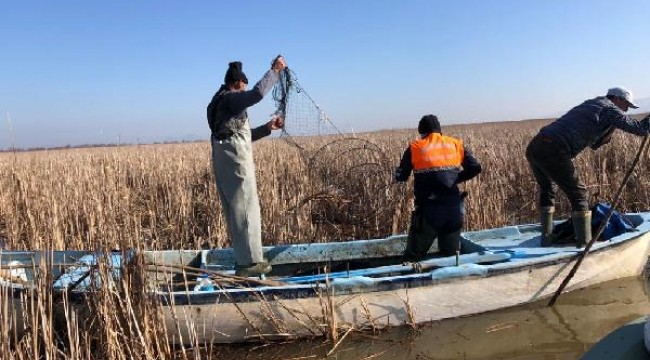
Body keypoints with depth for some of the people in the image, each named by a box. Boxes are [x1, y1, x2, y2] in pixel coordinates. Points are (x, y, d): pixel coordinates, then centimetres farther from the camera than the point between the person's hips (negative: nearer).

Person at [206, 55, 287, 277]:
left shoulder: (218, 103, 24)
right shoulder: (229, 98, -6)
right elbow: (258, 93, -24)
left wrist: (268, 128, 23)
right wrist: (274, 70, -12)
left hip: (222, 160, 10)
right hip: (235, 160, -10)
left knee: (234, 211, 12)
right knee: (246, 210, -6)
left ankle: (242, 259, 19)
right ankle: (250, 262, -2)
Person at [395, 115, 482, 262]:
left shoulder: (415, 148, -1)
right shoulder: (456, 144, 8)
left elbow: (401, 177, 1)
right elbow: (475, 168, 5)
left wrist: (398, 172, 23)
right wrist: (455, 178, 16)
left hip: (429, 210, -3)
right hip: (454, 208, 3)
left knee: (413, 256, 6)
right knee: (452, 254, 18)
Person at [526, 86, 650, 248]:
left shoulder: (589, 105, 32)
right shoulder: (609, 108, 8)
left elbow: (594, 144, 36)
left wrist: (611, 128, 22)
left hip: (533, 147, 9)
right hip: (552, 151, -9)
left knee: (547, 190, 23)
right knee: (577, 193, 4)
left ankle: (546, 238, 25)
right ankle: (584, 241, 8)